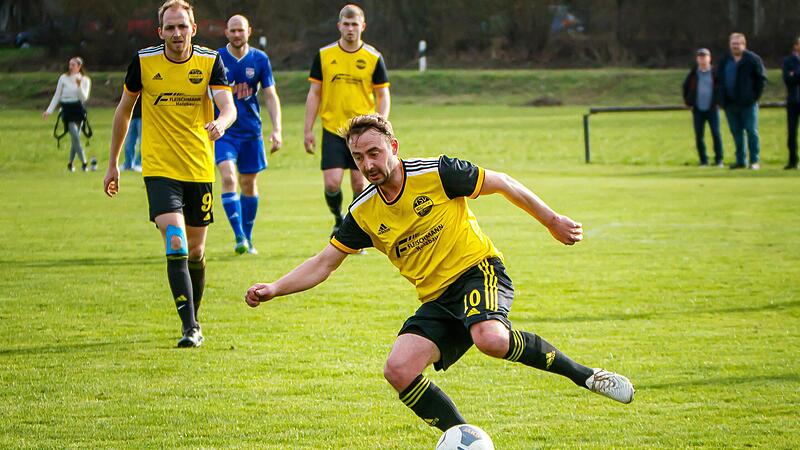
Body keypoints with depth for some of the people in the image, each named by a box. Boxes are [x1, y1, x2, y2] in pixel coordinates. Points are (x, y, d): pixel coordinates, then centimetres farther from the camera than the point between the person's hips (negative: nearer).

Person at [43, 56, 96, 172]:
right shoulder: (63, 78, 2)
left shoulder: (85, 80, 4)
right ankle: (84, 163, -15)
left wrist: (79, 86, -20)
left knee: (75, 138, 5)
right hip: (67, 110, -2)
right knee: (76, 137, -13)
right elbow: (57, 96, 6)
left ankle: (70, 163, 20)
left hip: (78, 110, 2)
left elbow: (84, 98, -6)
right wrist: (49, 110, 1)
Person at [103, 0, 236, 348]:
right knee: (176, 246, -18)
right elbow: (123, 110, 10)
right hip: (159, 169, -2)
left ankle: (193, 319, 32)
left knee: (196, 252, 10)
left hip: (200, 170, 2)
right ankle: (189, 328, -20)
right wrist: (113, 162, 12)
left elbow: (228, 107, -15)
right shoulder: (143, 62, -3)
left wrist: (221, 122, -40)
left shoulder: (210, 62, -3)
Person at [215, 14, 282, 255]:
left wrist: (276, 129, -5)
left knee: (249, 183, 9)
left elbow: (271, 96, 5)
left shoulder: (260, 59, 2)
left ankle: (248, 238, 23)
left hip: (251, 131, 2)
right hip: (223, 130, -2)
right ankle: (239, 236, -21)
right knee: (228, 178, -20)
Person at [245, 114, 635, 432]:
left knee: (490, 338, -36)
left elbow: (503, 184, -1)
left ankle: (584, 374, -17)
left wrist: (553, 221, 5)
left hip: (478, 270, -5)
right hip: (437, 300, 5)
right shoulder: (363, 214, 2)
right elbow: (324, 263, 7)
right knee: (398, 370, -18)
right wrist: (274, 289, -8)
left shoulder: (436, 173, -11)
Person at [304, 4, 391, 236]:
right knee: (331, 183, -9)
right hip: (332, 130, 0)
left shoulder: (374, 58, -1)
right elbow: (314, 93, 6)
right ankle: (338, 220, 20)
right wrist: (308, 130, 2)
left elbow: (383, 96, 3)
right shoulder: (324, 55, 1)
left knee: (360, 184, -1)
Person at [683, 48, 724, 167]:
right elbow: (685, 87, 15)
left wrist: (719, 101, -1)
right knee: (699, 136, 3)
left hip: (712, 109, -2)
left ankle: (718, 160, 5)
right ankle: (703, 160, 12)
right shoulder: (693, 74, 3)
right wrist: (688, 101, 8)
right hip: (698, 110, 2)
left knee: (716, 134, -3)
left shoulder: (715, 73, -4)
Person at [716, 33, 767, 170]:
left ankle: (754, 161, -2)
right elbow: (719, 80, 18)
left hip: (747, 103, -5)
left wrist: (755, 96, -8)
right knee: (736, 132, 7)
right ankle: (740, 160, 13)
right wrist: (721, 98, 7)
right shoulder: (725, 61, 12)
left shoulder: (752, 59, -3)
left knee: (751, 131, -4)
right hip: (730, 103, 5)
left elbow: (761, 78, -3)